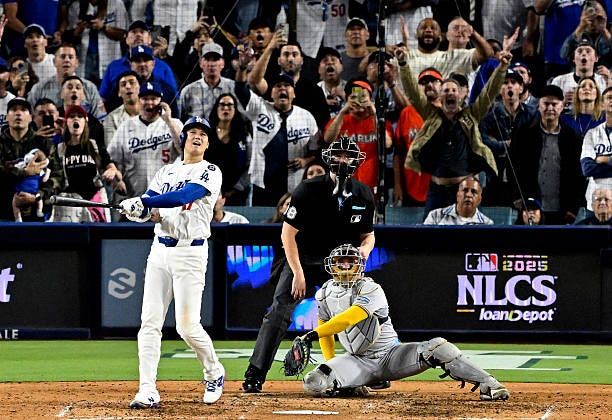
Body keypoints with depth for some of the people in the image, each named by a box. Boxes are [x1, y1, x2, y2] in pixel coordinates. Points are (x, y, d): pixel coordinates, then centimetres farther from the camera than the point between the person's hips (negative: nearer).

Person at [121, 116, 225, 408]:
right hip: (160, 251, 5)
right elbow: (147, 209, 5)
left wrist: (142, 202, -27)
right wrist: (135, 210, -19)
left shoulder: (210, 173, -3)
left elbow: (183, 196, -20)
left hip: (191, 252, -5)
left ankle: (214, 374, 18)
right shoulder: (166, 172, 15)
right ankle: (147, 392, -5)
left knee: (187, 326, -8)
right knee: (150, 322, -4)